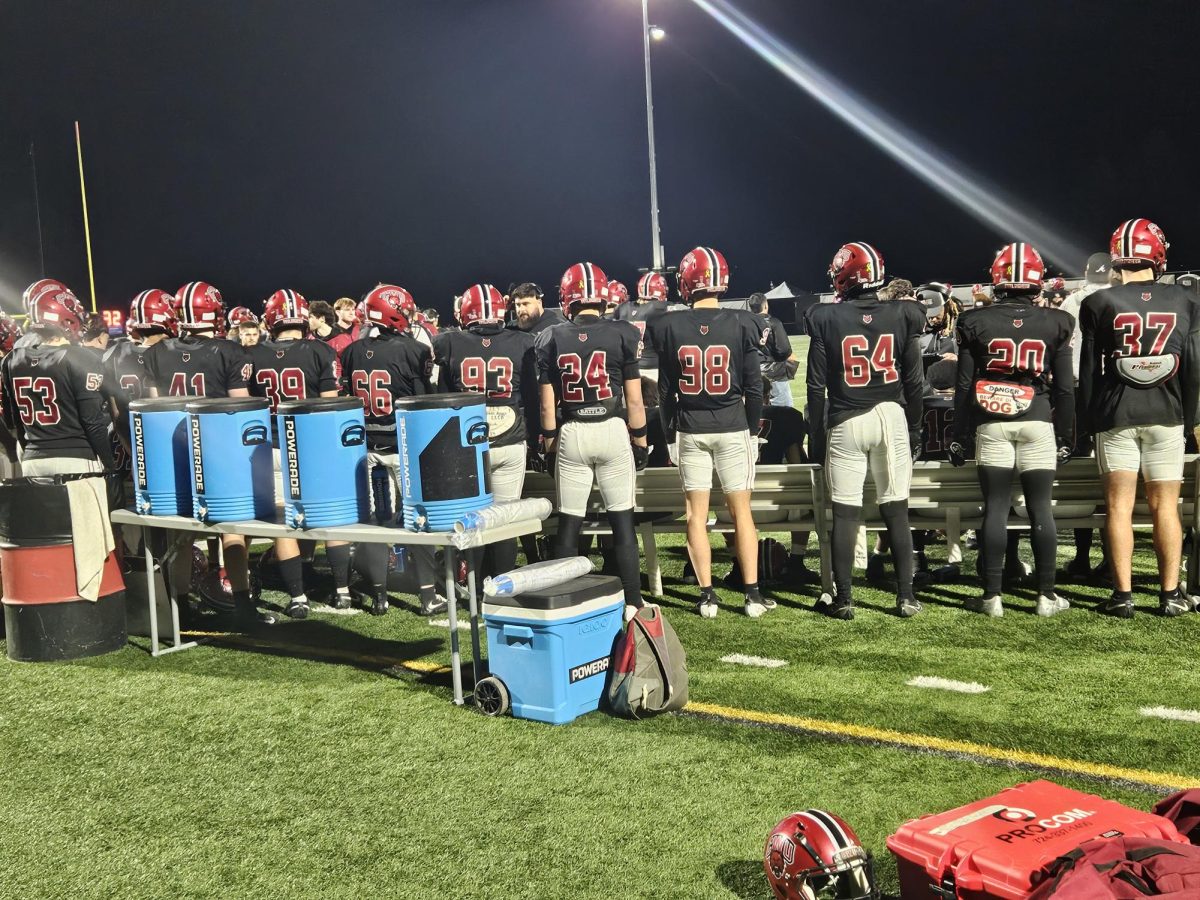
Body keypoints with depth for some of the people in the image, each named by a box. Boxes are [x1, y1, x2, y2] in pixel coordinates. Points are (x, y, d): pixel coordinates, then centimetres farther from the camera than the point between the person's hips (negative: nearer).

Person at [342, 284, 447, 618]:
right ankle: (428, 595, 8)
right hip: (403, 445, -3)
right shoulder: (413, 350, -10)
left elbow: (345, 399, 9)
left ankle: (379, 595, 13)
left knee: (372, 519, 10)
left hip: (365, 446, 4)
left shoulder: (352, 352, 3)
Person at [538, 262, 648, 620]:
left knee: (569, 522, 9)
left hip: (571, 434, 1)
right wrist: (641, 441, 8)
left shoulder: (551, 339, 1)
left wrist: (550, 446, 12)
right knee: (622, 520, 7)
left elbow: (548, 405, 2)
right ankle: (632, 602, 11)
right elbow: (634, 399, -3)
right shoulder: (622, 333, -4)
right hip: (612, 430, -1)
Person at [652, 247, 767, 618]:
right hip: (732, 427, 0)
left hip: (689, 429, 1)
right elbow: (753, 386, -4)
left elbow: (665, 390, 1)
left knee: (696, 513, 7)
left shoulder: (669, 327, -4)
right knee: (741, 511, 7)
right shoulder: (742, 324, -7)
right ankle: (753, 594, 11)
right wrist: (753, 429, 8)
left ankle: (707, 596, 10)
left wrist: (670, 434, 11)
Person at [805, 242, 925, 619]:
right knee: (897, 512, 8)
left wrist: (815, 436, 5)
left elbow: (817, 386, -4)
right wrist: (915, 429, 14)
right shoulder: (901, 316, 0)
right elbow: (913, 382, 3)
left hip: (846, 423, -1)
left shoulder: (826, 319, -5)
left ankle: (842, 598, 9)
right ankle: (906, 596, 12)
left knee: (845, 513, 4)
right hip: (892, 418, 2)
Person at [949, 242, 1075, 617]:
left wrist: (959, 436, 7)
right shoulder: (1055, 323, 1)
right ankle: (1047, 595, 10)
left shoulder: (975, 321, -1)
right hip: (1038, 422, 0)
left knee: (995, 508, 2)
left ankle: (992, 596, 4)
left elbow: (964, 386, 0)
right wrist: (1066, 436, 13)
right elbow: (1064, 388, 4)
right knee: (1041, 508, 6)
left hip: (991, 424, 0)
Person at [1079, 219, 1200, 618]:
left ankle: (1123, 595, 2)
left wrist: (1087, 421, 7)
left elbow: (1089, 371, -2)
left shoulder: (1100, 304, -4)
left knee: (1119, 506, 1)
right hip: (1166, 416, 2)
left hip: (1116, 416, -2)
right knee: (1165, 505, 7)